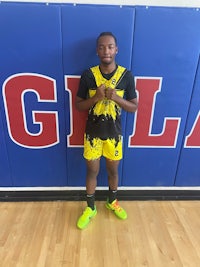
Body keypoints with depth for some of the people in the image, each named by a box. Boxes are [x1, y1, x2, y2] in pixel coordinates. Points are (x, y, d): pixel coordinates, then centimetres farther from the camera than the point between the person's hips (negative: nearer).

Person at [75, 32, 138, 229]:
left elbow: (134, 107, -3)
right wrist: (96, 97, -21)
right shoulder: (88, 75, -7)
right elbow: (78, 105, -3)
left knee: (113, 170, 18)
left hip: (114, 133, 1)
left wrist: (116, 97, -21)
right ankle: (90, 208, 36)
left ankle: (112, 202, 46)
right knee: (92, 171, 13)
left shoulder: (126, 75, -6)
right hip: (92, 133, 0)